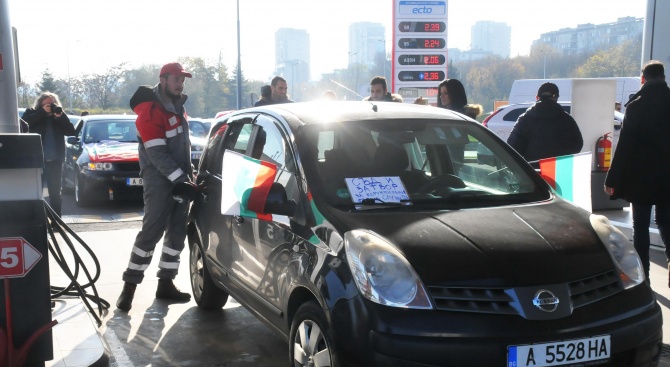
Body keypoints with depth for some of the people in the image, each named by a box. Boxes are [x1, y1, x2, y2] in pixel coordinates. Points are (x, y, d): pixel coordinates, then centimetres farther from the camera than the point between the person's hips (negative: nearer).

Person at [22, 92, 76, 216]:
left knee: (55, 193, 7)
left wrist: (61, 116, -12)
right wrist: (43, 111, -16)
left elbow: (71, 132, -1)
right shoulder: (32, 113, 6)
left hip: (55, 160, 2)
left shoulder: (59, 115, 11)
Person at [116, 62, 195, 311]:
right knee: (152, 231, -10)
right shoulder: (150, 111, -14)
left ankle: (166, 284, 15)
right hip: (159, 181, -8)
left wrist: (189, 172, 14)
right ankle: (130, 286, -1)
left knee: (177, 231, 8)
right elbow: (157, 153, -21)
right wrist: (180, 179, -24)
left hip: (180, 178, 8)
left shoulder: (177, 106, 13)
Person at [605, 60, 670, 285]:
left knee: (641, 227, 6)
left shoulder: (637, 106, -13)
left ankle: (642, 276, 10)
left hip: (640, 177, -3)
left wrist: (612, 179, -10)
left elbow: (624, 145, -14)